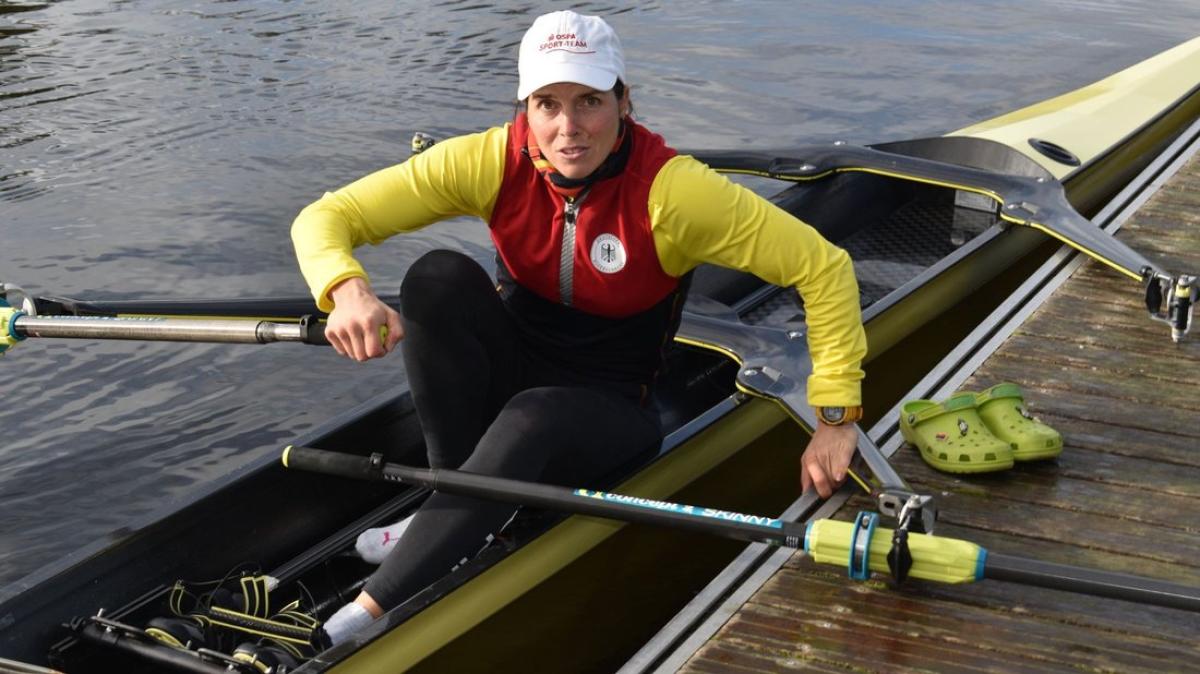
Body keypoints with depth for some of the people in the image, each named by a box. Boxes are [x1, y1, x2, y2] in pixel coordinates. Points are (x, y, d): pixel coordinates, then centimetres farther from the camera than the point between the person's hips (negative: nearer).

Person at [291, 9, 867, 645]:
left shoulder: (671, 189, -23)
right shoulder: (494, 161, -16)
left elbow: (824, 269, -20)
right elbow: (325, 218, -16)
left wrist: (835, 420, -22)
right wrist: (348, 289, -39)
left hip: (610, 408, -3)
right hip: (512, 371, 3)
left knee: (532, 418, -38)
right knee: (438, 275, -26)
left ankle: (362, 617, -34)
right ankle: (458, 503, -15)